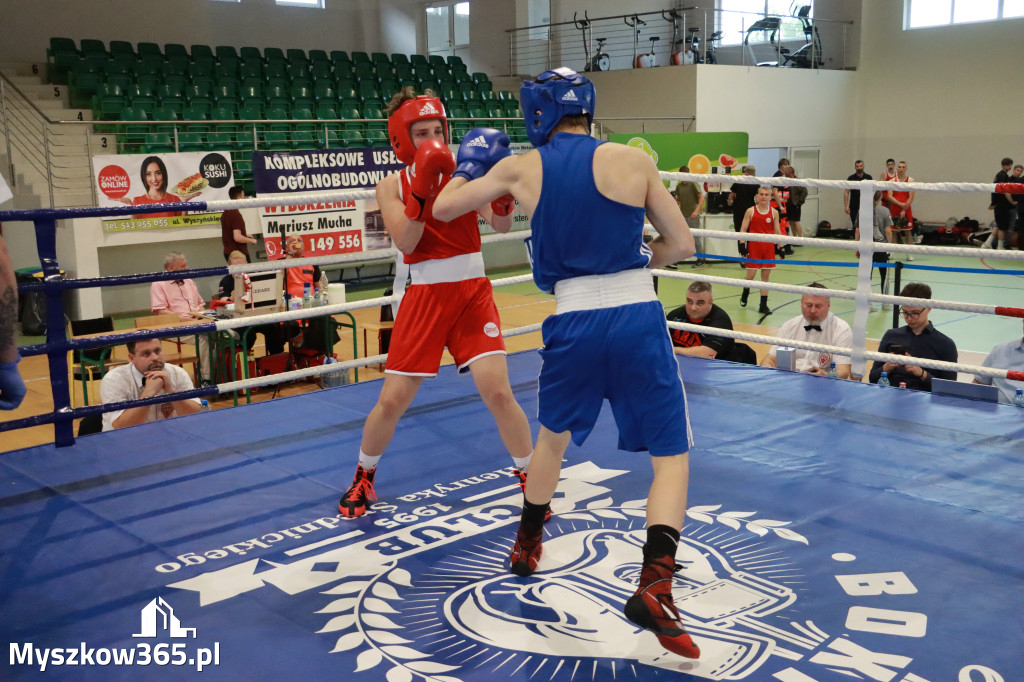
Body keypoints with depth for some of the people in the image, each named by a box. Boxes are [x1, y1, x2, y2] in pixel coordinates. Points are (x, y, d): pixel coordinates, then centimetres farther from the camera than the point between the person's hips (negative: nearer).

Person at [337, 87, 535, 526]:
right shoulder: (391, 188, 1)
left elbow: (501, 225, -12)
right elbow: (405, 242, -14)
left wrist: (501, 191, -31)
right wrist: (422, 190, -25)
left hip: (473, 292, 0)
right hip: (425, 296, 0)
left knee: (497, 392, -10)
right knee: (392, 401, 1)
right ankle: (363, 477, 28)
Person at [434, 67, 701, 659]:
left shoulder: (519, 168, 4)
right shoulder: (632, 161, -1)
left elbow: (443, 208, 16)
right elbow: (681, 244, 4)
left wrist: (469, 164, 33)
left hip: (572, 323, 2)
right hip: (637, 317, -2)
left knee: (553, 435, 28)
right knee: (673, 455, 8)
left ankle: (527, 545, 44)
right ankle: (655, 584, -9)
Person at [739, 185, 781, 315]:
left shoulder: (774, 212, 3)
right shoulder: (751, 211, -2)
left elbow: (777, 231, 8)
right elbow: (743, 229, -1)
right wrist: (742, 244, -11)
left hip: (769, 247, 2)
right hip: (754, 247, -2)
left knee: (766, 276, 4)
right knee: (751, 275, 0)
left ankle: (763, 305, 9)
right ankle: (745, 294, 32)